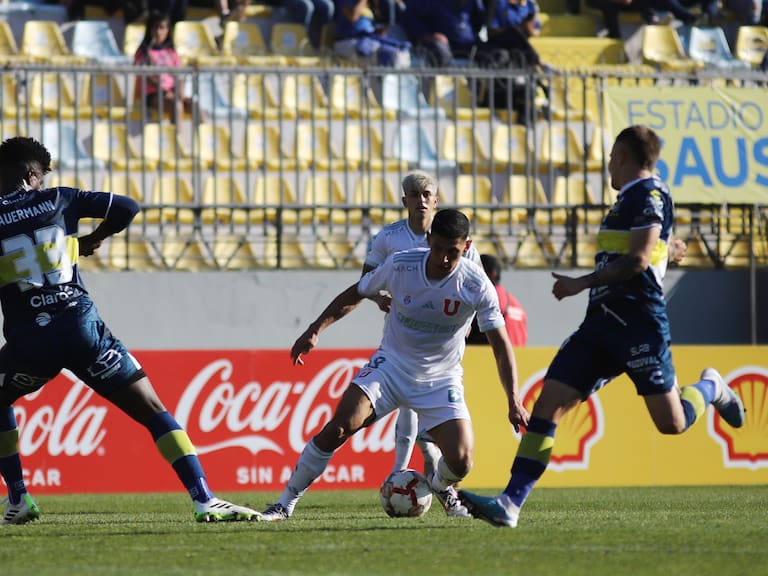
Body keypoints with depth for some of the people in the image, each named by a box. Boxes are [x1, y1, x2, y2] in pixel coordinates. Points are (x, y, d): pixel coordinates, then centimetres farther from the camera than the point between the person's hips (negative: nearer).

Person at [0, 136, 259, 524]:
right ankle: (204, 500, -8)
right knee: (153, 411, 4)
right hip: (82, 328, 0)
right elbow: (127, 208, 5)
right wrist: (90, 242, 21)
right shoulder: (58, 200, 6)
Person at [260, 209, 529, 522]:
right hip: (390, 366, 0)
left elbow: (500, 345, -10)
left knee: (460, 463, -15)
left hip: (440, 380, 0)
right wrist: (315, 330, -2)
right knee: (338, 427, -23)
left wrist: (513, 401, -17)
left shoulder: (476, 284, -18)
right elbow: (355, 294, 4)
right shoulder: (400, 264, -15)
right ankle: (286, 502, -11)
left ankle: (439, 485, 26)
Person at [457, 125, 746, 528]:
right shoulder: (630, 198, 21)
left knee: (671, 423, -7)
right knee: (549, 402, -6)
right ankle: (510, 504, -12)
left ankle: (709, 389, 28)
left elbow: (637, 260, -17)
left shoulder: (649, 193, -7)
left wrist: (581, 283, -13)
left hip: (638, 324, -9)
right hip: (601, 324, 9)